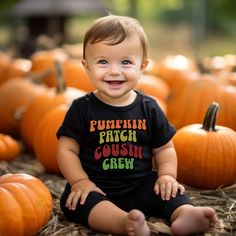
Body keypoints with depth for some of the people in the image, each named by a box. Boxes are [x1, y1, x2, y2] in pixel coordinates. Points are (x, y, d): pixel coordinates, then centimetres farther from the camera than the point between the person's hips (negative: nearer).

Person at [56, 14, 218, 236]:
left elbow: (164, 148, 10)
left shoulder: (149, 108, 2)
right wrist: (81, 182, -15)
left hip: (140, 186, 3)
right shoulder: (82, 108, -4)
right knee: (76, 200, -30)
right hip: (96, 188, -2)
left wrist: (167, 175, -7)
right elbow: (67, 149, -3)